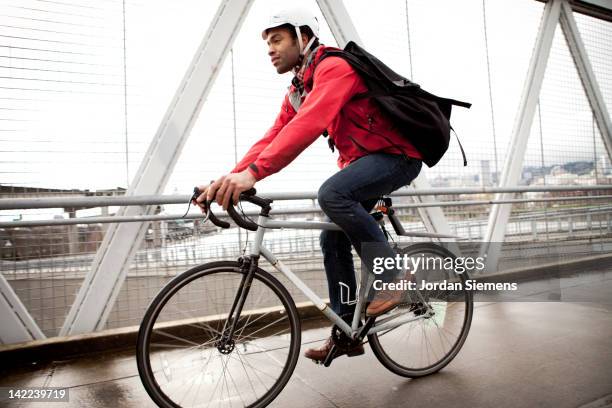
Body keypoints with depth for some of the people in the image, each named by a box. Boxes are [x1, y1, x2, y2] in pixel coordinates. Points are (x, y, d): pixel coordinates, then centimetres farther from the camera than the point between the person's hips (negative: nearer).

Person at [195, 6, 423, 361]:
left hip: (396, 155, -9)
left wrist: (253, 172, -46)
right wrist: (229, 179, -13)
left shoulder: (334, 66, -18)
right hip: (360, 160, 9)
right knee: (333, 239, 2)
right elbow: (273, 138, 2)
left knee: (332, 193, -33)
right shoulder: (297, 92, 10)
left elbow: (310, 123, -36)